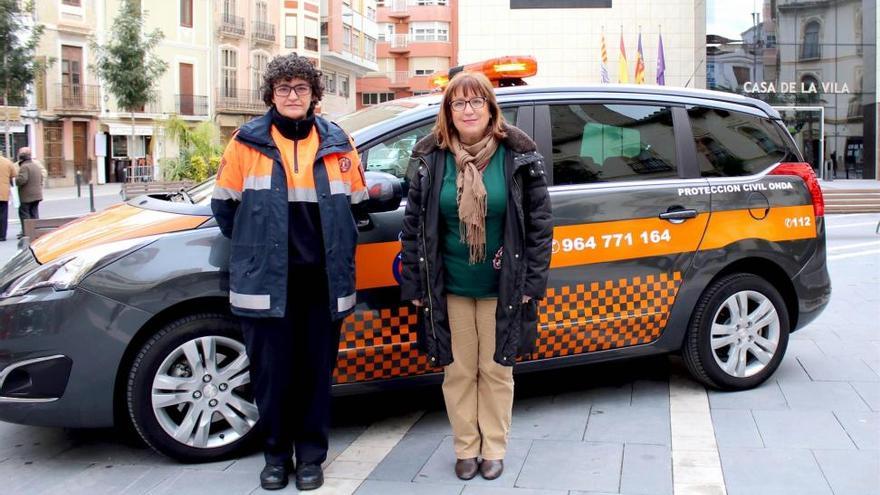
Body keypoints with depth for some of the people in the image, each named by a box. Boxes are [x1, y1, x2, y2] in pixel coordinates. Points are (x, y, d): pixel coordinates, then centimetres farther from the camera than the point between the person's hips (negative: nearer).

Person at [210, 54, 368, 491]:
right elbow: (224, 205, 8)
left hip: (323, 280, 1)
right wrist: (254, 249, 11)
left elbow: (354, 205, 15)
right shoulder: (247, 143, 1)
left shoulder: (337, 144, 6)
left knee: (316, 371, 8)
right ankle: (276, 455, 22)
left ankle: (311, 456, 22)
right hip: (266, 280, -1)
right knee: (271, 372, 5)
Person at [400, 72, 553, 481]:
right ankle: (466, 449, 26)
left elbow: (540, 223, -2)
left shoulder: (519, 156, -5)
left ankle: (494, 449, 26)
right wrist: (413, 284, 0)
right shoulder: (432, 158, -2)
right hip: (449, 289, 1)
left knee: (496, 371, 10)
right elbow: (413, 224, 2)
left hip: (501, 289, -1)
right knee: (459, 372, 11)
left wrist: (532, 282, -6)